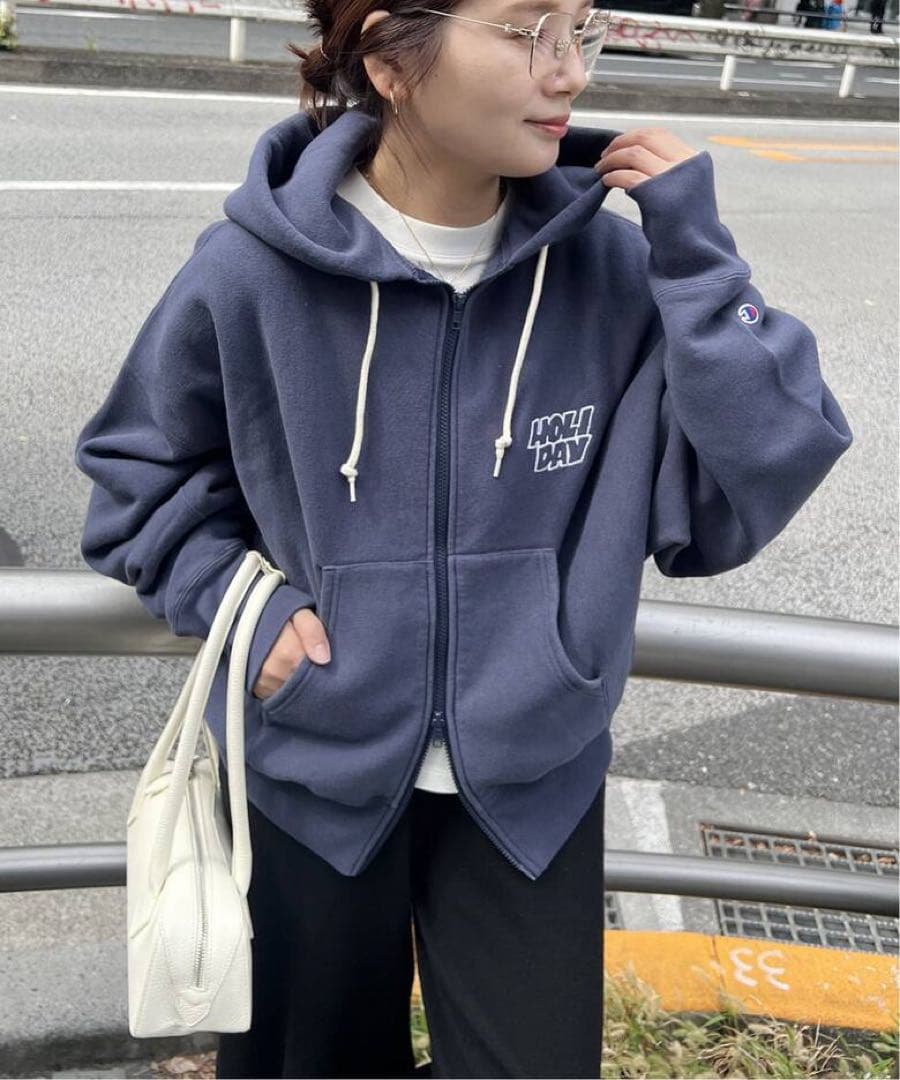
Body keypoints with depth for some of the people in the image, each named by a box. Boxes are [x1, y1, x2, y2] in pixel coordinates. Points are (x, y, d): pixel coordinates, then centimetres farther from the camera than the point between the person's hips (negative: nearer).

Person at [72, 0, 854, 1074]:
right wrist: (235, 601, -14)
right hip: (313, 771, 0)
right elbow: (137, 464, 1)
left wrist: (697, 259, -22)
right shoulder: (251, 273, -16)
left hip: (536, 780, 1)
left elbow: (732, 503, -15)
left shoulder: (608, 264, -12)